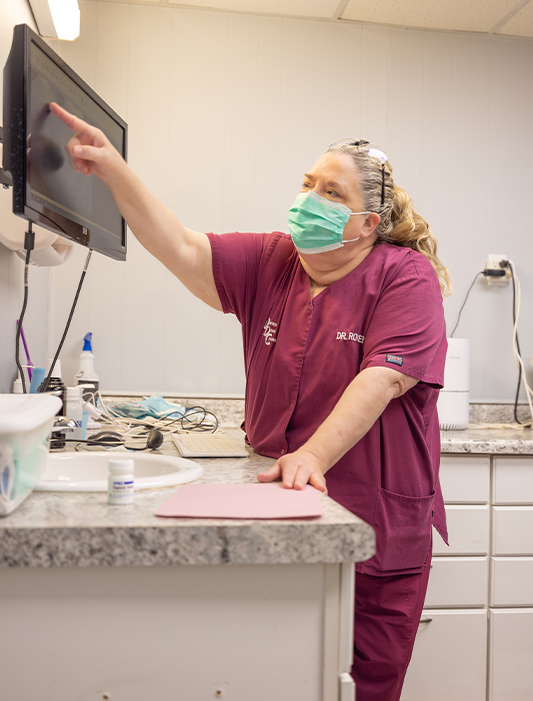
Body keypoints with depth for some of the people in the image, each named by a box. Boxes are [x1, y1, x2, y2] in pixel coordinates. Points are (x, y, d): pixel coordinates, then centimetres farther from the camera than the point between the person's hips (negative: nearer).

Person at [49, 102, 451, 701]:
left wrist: (312, 457, -33)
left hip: (378, 528, -3)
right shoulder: (269, 263, 4)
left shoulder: (406, 276, -9)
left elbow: (383, 379, -22)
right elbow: (183, 251, -7)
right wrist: (114, 172, -17)